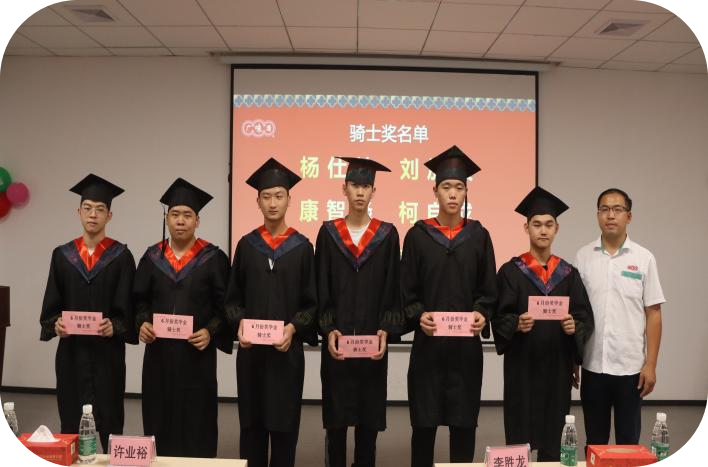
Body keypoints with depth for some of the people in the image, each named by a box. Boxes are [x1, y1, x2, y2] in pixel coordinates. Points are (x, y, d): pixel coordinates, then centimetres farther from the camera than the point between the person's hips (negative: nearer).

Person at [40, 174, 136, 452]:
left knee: (108, 419, 3)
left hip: (107, 351, -2)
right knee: (71, 419, 9)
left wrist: (114, 326, -22)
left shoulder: (121, 256, -2)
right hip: (71, 351, 2)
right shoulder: (61, 255, 6)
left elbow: (127, 306, -5)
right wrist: (55, 324, -13)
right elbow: (51, 305, 6)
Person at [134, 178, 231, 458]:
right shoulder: (152, 257, 7)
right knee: (160, 422, 9)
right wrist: (142, 323, -9)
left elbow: (225, 305, -3)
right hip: (158, 353, 3)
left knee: (196, 423, 3)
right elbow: (140, 300, 9)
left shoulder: (213, 258, -2)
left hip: (197, 354, -3)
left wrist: (210, 332, -17)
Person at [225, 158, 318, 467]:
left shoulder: (302, 247, 0)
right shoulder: (246, 245, 5)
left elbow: (311, 301, 0)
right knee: (252, 423, 9)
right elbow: (233, 297, 7)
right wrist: (239, 323, -11)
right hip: (250, 349, 2)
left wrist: (293, 328, -15)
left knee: (284, 423, 5)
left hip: (287, 349, -1)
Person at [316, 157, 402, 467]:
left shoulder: (387, 235, 3)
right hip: (337, 340, 0)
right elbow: (320, 289, 1)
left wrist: (386, 330, -10)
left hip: (373, 342, 0)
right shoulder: (328, 233, 3)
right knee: (336, 416, 5)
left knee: (369, 416, 8)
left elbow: (393, 289, 2)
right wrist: (328, 330, -10)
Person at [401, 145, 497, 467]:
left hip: (466, 343, 1)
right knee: (424, 421, 6)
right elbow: (407, 290, 1)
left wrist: (482, 314, -13)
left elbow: (489, 289, 6)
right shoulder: (417, 235, 1)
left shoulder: (479, 236, 5)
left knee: (464, 420, 8)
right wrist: (418, 316, -16)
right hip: (427, 343, -1)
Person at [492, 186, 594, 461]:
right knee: (518, 438, 2)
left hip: (557, 365, 3)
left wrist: (574, 326, -17)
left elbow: (586, 317, 4)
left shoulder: (568, 273, 7)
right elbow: (499, 318, -4)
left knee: (553, 439, 9)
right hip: (522, 366, -2)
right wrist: (517, 324, -24)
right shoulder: (511, 271, -1)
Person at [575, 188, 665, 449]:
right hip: (592, 365, 1)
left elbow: (653, 314, -1)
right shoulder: (583, 256, 1)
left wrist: (651, 364, -5)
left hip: (631, 366, -1)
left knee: (628, 441, 10)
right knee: (595, 441, 13)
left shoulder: (644, 258, -2)